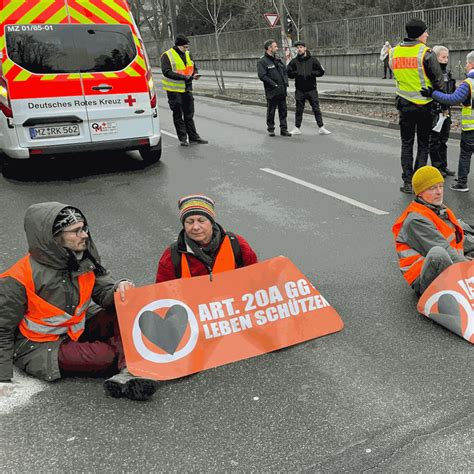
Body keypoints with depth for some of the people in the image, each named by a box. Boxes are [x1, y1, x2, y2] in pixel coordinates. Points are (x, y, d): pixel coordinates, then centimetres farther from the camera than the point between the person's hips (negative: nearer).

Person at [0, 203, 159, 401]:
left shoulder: (84, 259, -5)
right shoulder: (17, 281, -20)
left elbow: (104, 294, -1)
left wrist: (119, 288, -26)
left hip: (79, 330, 7)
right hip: (40, 348, -6)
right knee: (107, 356, -29)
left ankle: (126, 377, -29)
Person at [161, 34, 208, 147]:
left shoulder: (187, 54, 11)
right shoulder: (167, 55, -10)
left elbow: (194, 67, 23)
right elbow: (166, 72, -21)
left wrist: (195, 74, -1)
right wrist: (183, 77, -26)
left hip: (187, 89, 6)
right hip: (174, 90, -6)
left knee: (189, 115, 11)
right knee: (178, 116, 4)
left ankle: (193, 137, 17)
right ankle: (183, 138, 9)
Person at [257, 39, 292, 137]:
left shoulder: (278, 60, 16)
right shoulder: (262, 61, -8)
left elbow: (285, 71, 21)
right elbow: (262, 76, -16)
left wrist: (286, 83, 4)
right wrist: (274, 85, -18)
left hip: (282, 91, 6)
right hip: (271, 92, -6)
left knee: (283, 111, 7)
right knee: (271, 111, 4)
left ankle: (284, 129, 14)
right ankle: (270, 129, 16)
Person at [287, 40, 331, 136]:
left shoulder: (313, 60, 2)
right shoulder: (294, 61, 4)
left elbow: (321, 72, 3)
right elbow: (288, 74, 5)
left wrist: (312, 73, -12)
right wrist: (296, 74, -13)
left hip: (312, 89, -1)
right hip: (299, 90, 1)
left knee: (316, 109, 0)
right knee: (299, 110, 6)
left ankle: (322, 128, 4)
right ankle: (297, 129, 15)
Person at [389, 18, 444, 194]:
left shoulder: (394, 52, 1)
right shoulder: (426, 53, -13)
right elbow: (438, 81, -9)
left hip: (404, 104, 3)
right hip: (425, 105, -3)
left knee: (406, 144, 12)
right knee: (423, 145, 8)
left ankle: (407, 182, 10)